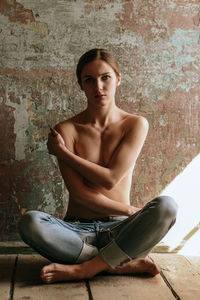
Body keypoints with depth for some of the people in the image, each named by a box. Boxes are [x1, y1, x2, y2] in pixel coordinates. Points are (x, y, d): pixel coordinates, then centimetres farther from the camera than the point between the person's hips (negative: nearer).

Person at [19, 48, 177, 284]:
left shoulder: (136, 124, 1)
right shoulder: (66, 130, -1)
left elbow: (110, 179, -9)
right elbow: (78, 193, -9)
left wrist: (62, 152, -3)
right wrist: (129, 210, -10)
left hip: (118, 230, 0)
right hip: (77, 230, 0)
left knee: (166, 206, -28)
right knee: (30, 222, -30)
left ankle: (85, 268, -21)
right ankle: (126, 263, -21)